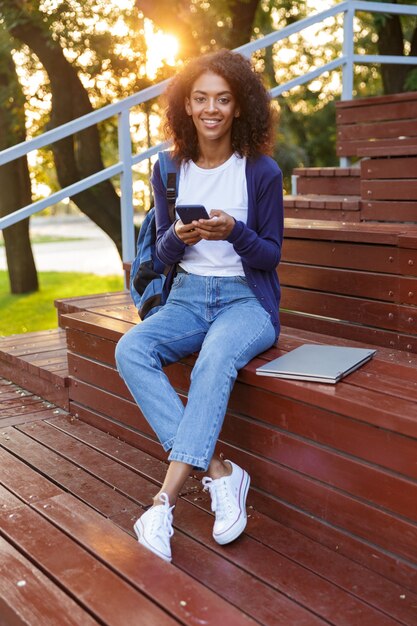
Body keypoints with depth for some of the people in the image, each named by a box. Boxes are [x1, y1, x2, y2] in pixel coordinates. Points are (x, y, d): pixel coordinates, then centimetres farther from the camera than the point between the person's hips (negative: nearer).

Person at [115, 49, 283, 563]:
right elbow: (164, 253, 8)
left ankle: (165, 499, -34)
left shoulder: (261, 171, -4)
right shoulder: (169, 171, 5)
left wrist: (234, 232, -22)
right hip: (188, 296, 4)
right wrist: (177, 238, -16)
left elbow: (271, 255, -2)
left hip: (247, 299, -3)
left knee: (214, 361, -37)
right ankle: (220, 472, -25)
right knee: (130, 351, -26)